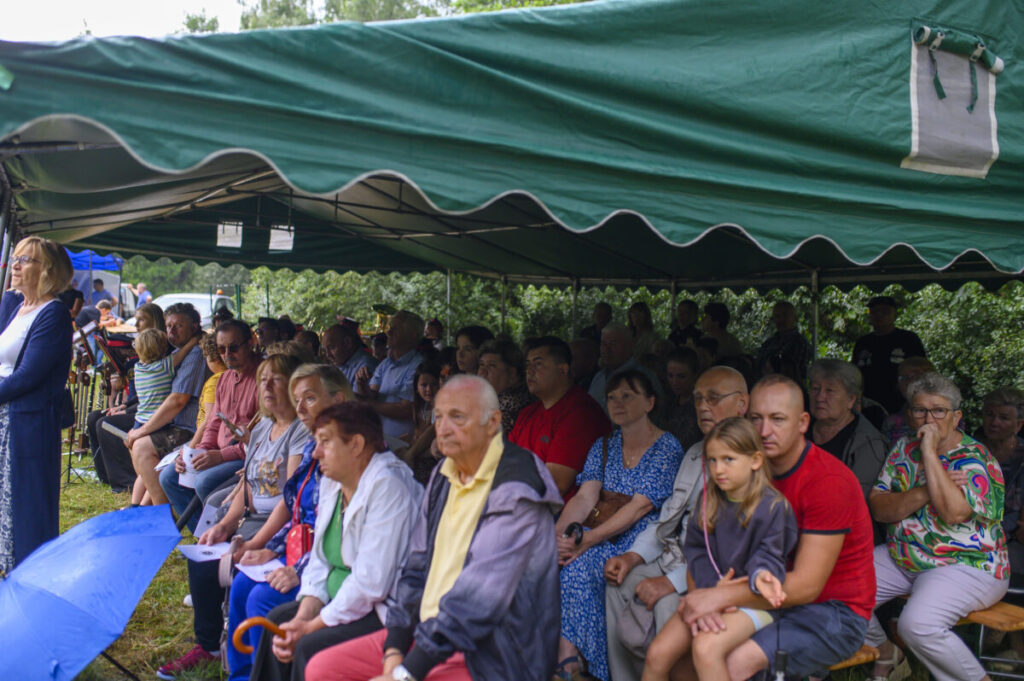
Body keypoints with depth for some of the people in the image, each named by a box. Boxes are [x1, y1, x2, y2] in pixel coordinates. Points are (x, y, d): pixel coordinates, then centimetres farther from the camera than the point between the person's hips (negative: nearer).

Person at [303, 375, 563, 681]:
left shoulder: (515, 491, -18)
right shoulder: (443, 477, 10)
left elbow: (478, 599, -23)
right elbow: (417, 568, 10)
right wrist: (394, 649, -1)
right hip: (425, 632, 8)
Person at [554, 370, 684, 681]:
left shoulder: (667, 447, -5)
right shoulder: (603, 447, 15)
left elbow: (640, 507, -16)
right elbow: (585, 497, 3)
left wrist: (584, 541, -24)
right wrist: (557, 533, -18)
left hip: (642, 540, -5)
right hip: (603, 537, 6)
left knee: (579, 562, -29)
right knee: (553, 555, -23)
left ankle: (568, 655, -20)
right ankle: (564, 655, -19)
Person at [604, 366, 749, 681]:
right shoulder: (695, 453, 16)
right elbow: (669, 517, 21)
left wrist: (672, 582, -22)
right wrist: (633, 556, 5)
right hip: (676, 557, 9)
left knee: (668, 604, -27)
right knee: (619, 585, -6)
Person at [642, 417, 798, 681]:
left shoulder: (773, 506, -12)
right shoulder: (710, 501, 6)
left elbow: (768, 555, -11)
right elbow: (696, 548, 9)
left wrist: (760, 574, -35)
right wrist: (712, 583, -8)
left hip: (754, 600, -6)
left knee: (705, 647, -33)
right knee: (658, 652, -10)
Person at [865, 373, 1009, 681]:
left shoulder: (974, 459, -10)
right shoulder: (904, 451, 7)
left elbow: (953, 512, -28)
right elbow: (878, 508, -2)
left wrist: (930, 453, -24)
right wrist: (923, 493, -18)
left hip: (967, 565, -6)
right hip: (901, 557, 7)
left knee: (918, 625, -31)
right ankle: (885, 654, 18)